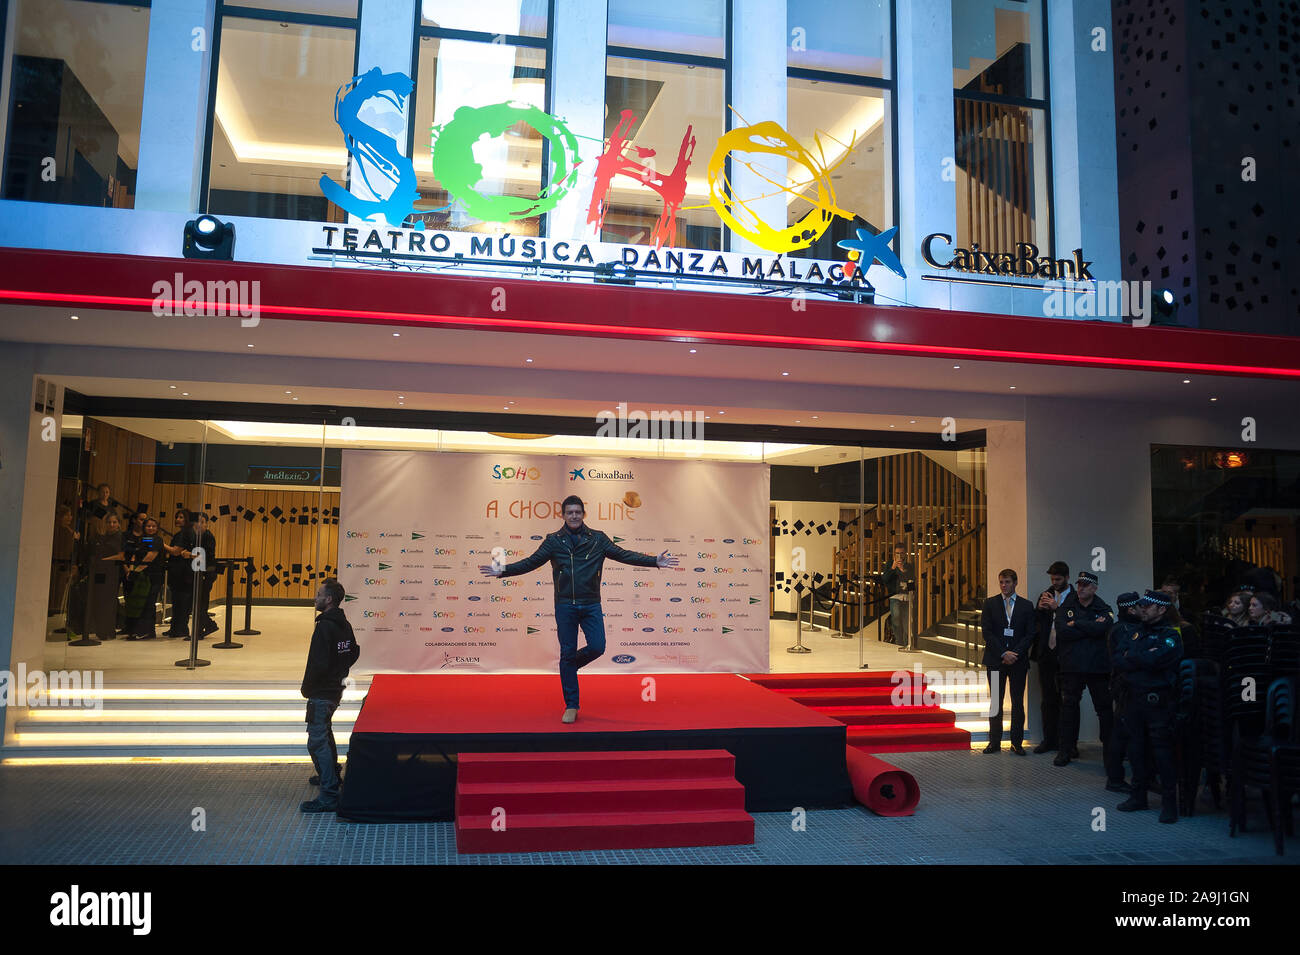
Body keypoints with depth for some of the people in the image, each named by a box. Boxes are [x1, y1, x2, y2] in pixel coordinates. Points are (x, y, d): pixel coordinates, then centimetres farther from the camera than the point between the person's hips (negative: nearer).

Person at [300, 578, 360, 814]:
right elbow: (354, 653, 18)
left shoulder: (325, 627, -22)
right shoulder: (344, 624, 6)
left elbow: (319, 663, -25)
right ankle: (331, 775, 45)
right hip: (336, 690, 10)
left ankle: (329, 796, -9)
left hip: (321, 694, -10)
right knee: (325, 733, 28)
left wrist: (306, 688, -12)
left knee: (317, 742, -8)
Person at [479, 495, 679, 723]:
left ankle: (571, 665, 27)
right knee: (567, 654, 2)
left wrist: (655, 561, -1)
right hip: (565, 606, -1)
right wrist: (502, 571, -8)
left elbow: (624, 555, 5)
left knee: (597, 647, -7)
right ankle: (571, 706, 13)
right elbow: (531, 562, 3)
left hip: (591, 604, 1)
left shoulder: (597, 539, 5)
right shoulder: (554, 541, 3)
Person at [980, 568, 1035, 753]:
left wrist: (1015, 653, -10)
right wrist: (1003, 653, -11)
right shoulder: (990, 603, 4)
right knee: (995, 701, 4)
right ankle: (994, 741, 10)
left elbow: (1030, 634, 2)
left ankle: (1017, 742, 10)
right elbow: (987, 632, -2)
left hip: (1018, 660, 0)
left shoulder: (1026, 605, 6)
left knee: (1018, 702, 3)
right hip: (996, 660, 0)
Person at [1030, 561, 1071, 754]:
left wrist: (1057, 607, -19)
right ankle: (1049, 740, 18)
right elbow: (1035, 623, 10)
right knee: (1048, 699, 11)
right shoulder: (1045, 595, 11)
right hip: (1046, 653, 5)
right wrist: (1039, 608, -7)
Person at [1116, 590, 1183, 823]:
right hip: (1134, 697, 7)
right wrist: (1141, 661, -13)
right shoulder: (1136, 632, 14)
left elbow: (1153, 660, -21)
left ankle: (1169, 802, 5)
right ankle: (1139, 795, 23)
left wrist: (1130, 658, -5)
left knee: (1162, 749, -4)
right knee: (1136, 747, 12)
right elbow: (1120, 661, 3)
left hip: (1158, 701, -7)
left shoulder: (1171, 635, -6)